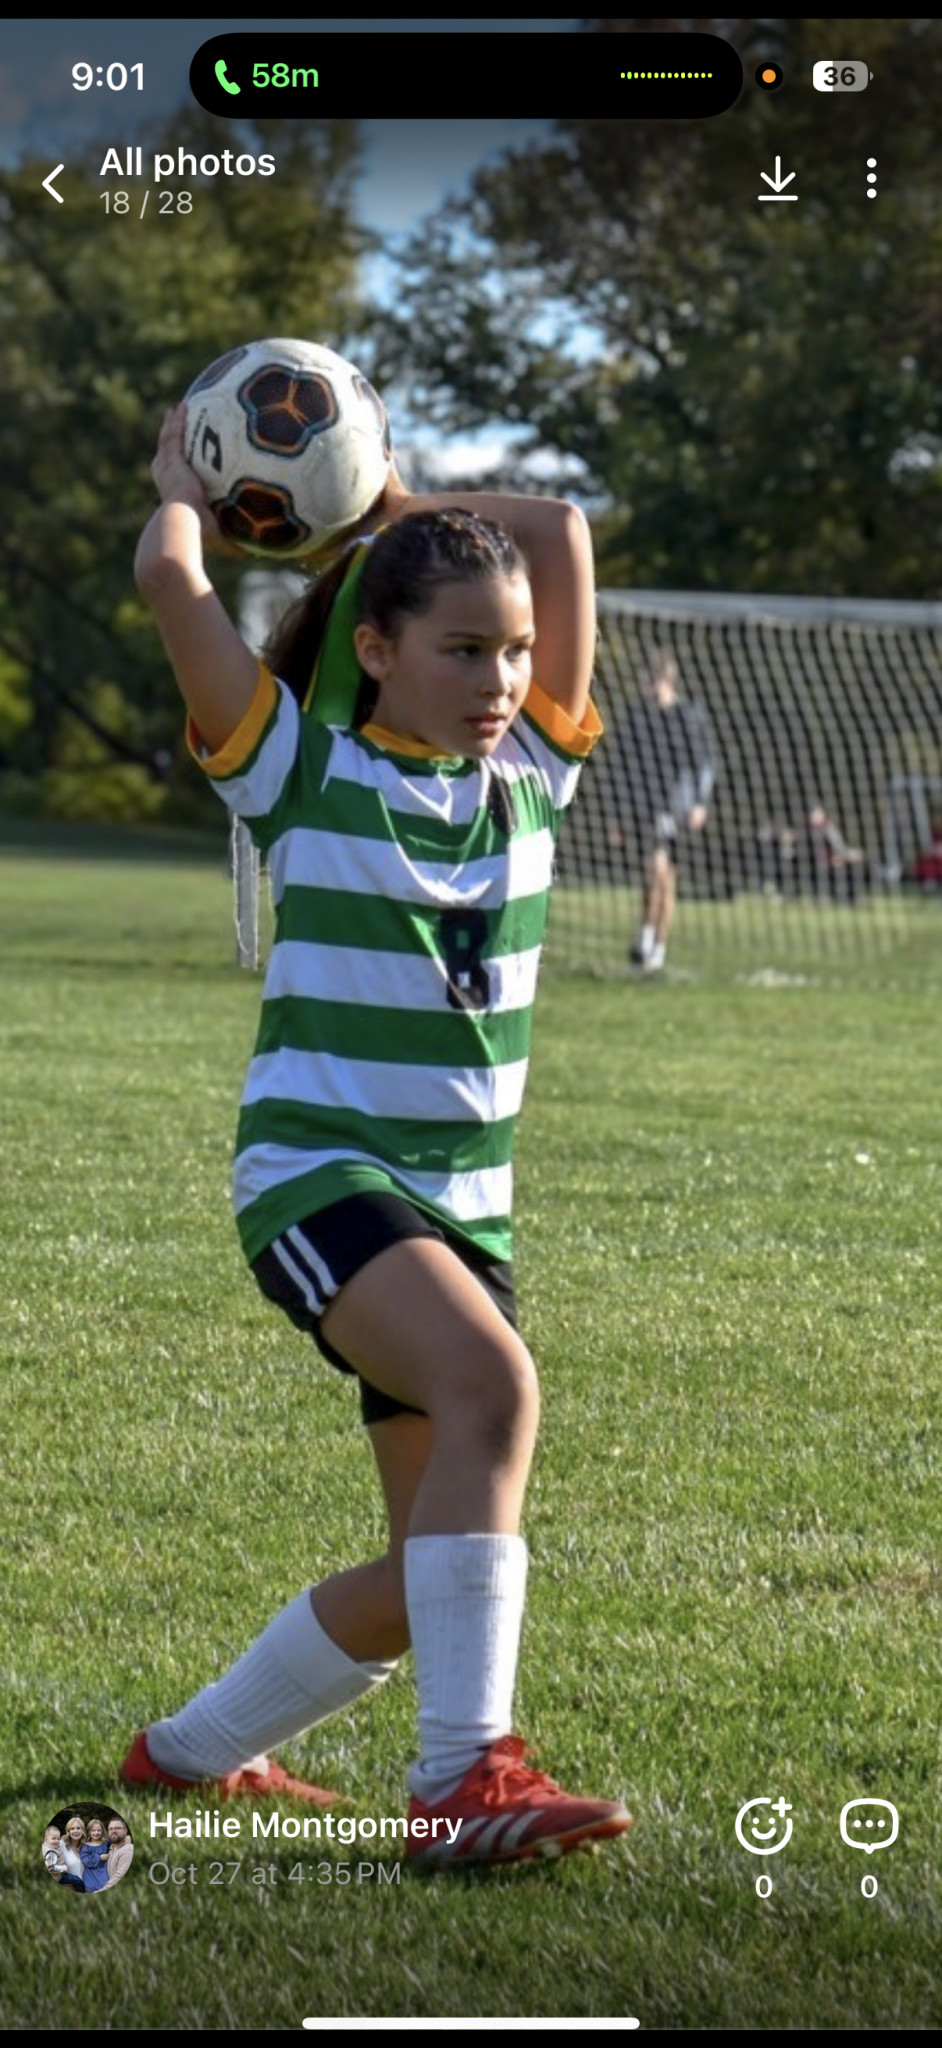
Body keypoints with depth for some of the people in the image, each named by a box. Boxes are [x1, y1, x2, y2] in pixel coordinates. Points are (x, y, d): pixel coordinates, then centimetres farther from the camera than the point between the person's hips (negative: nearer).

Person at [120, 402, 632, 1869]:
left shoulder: (533, 776, 8)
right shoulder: (307, 775, -5)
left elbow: (562, 533, 7)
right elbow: (168, 576, -14)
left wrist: (396, 508, 13)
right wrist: (183, 481, 5)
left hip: (465, 1205, 6)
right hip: (316, 1176, -6)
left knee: (433, 1577, 6)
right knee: (494, 1384, -34)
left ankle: (194, 1750, 29)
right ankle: (465, 1779, -36)